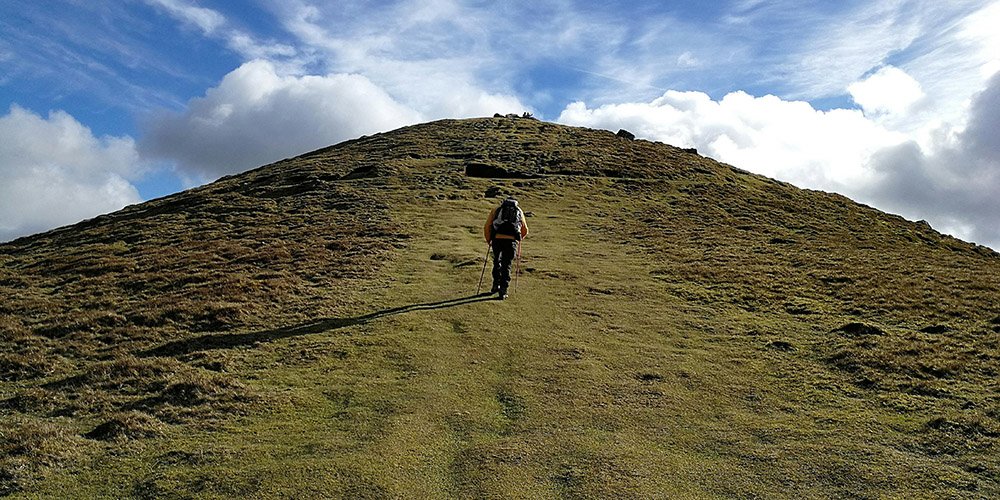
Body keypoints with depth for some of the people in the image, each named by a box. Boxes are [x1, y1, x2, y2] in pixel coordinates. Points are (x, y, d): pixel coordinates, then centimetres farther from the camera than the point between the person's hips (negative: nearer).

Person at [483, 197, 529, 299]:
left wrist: (488, 240, 23)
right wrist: (519, 239, 44)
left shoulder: (496, 210, 20)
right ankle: (503, 291, 3)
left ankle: (496, 285, 20)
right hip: (512, 241, 0)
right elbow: (525, 231, 27)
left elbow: (487, 227, 11)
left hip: (497, 238, 0)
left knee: (497, 261, 23)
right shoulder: (519, 212, 23)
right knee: (506, 265, 8)